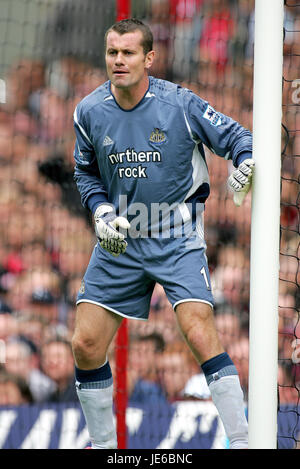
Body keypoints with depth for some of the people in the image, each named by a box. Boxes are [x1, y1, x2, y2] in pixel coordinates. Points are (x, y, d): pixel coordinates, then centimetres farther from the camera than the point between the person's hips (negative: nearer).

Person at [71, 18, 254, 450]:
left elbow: (234, 136, -5)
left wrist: (247, 161, -28)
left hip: (178, 240, -4)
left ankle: (242, 442, -16)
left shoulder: (180, 104, -13)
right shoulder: (90, 111, -2)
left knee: (199, 333, -22)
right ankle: (103, 445, 19)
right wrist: (102, 211, -5)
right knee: (85, 345, -1)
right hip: (119, 240, 4)